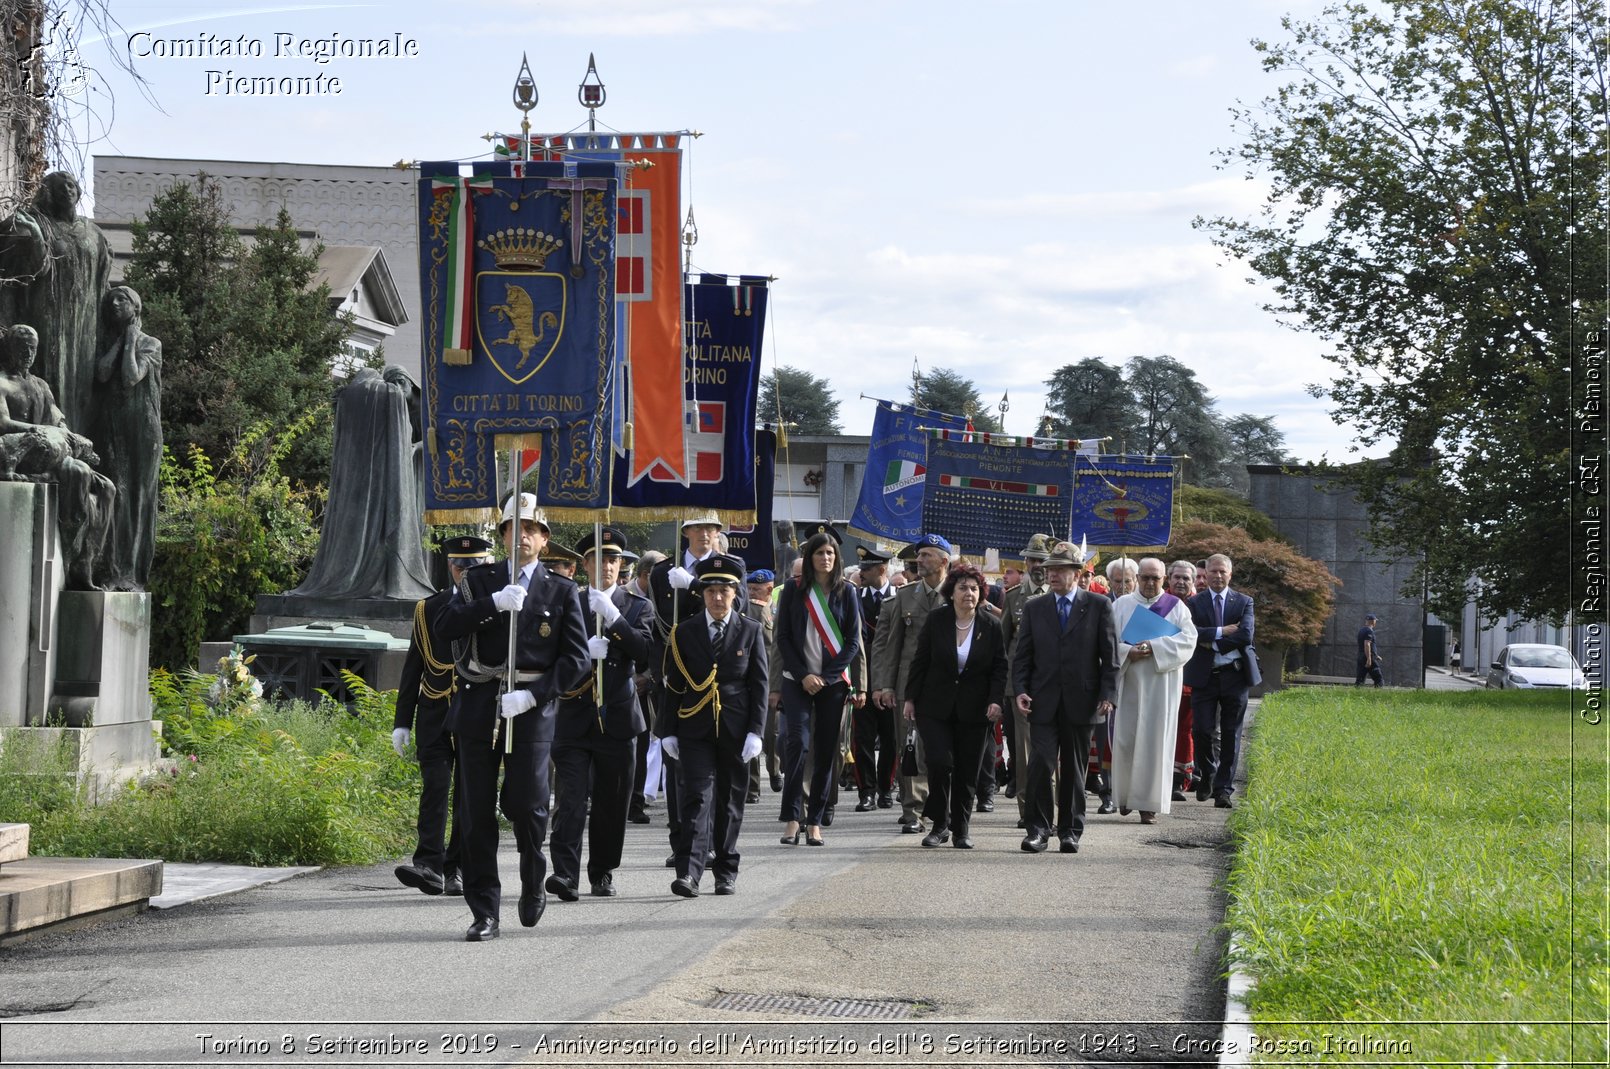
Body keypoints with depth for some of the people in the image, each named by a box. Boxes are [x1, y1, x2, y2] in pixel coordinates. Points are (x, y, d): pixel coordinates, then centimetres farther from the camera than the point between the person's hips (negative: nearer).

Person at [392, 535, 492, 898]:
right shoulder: (428, 609, 9)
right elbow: (412, 668, 11)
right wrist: (402, 722, 6)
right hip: (434, 715, 1)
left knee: (468, 795, 2)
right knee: (435, 786, -10)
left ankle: (455, 871, 7)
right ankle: (428, 866, -18)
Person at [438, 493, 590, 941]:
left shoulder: (562, 592, 8)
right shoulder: (479, 582, 12)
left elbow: (577, 659, 1)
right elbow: (448, 626, -4)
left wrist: (532, 695, -11)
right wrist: (494, 604, -17)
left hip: (531, 709, -1)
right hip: (478, 707, 2)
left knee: (524, 803, -10)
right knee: (477, 812, 0)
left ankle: (533, 883, 19)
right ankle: (484, 913, 6)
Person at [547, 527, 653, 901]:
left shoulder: (637, 608, 8)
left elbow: (647, 652, -9)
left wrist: (614, 619, -18)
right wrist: (585, 650, -18)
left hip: (617, 719, 1)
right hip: (575, 718, -1)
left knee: (611, 803, 8)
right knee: (570, 799, -12)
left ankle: (602, 874, 21)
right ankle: (565, 875, -19)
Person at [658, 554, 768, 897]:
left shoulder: (750, 631, 4)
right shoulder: (684, 633, 4)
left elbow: (759, 685, 3)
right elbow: (672, 685, 6)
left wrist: (755, 731, -5)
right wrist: (668, 731, 0)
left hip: (735, 730, 1)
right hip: (695, 730, -1)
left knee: (730, 802, 8)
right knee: (696, 798, -11)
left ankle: (726, 872, 20)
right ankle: (688, 873, -19)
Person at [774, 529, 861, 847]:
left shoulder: (846, 592, 5)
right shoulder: (793, 589, 4)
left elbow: (853, 641, 3)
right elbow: (783, 637, 2)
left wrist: (826, 676, -8)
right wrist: (804, 675, -8)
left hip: (833, 681, 1)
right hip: (797, 679, -1)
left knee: (826, 750, 1)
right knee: (796, 742, -14)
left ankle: (815, 821, 6)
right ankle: (793, 818, -12)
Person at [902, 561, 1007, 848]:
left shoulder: (991, 626, 0)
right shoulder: (936, 620, 0)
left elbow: (1000, 668, 3)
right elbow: (920, 661, 4)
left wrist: (996, 700, -10)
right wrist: (910, 698, 2)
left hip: (974, 710, 1)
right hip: (935, 707, -1)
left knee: (967, 771, 2)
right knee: (940, 763, -12)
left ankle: (961, 830, 15)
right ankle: (939, 825, 3)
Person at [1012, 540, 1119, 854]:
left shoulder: (1099, 606, 4)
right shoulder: (1034, 608, 10)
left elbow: (1110, 655, 2)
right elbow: (1023, 656, 10)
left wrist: (1108, 695, -7)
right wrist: (1020, 691, -4)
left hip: (1080, 701, -1)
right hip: (1043, 701, 1)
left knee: (1074, 769, 6)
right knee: (1040, 765, -9)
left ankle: (1070, 831, 13)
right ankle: (1038, 829, -4)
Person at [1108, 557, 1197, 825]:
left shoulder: (1176, 607, 7)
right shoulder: (1121, 606, 9)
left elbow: (1188, 638, -6)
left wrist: (1154, 647, -16)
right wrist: (1129, 652, -16)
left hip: (1160, 684, -1)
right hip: (1127, 682, 1)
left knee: (1154, 742, -4)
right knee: (1124, 739, 0)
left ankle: (1149, 803, -2)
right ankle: (1125, 794, 18)